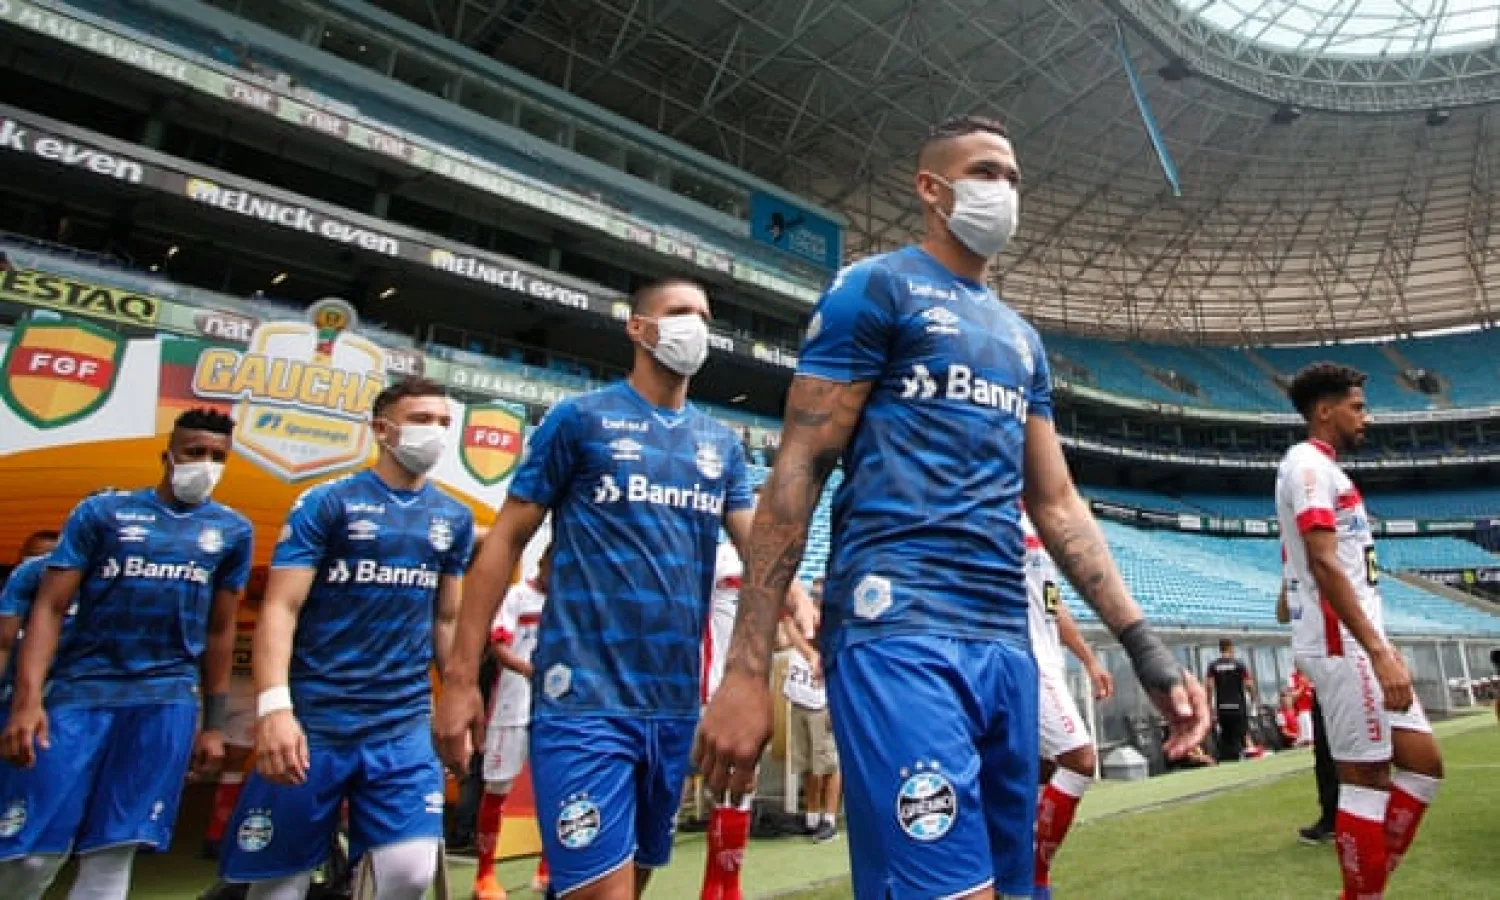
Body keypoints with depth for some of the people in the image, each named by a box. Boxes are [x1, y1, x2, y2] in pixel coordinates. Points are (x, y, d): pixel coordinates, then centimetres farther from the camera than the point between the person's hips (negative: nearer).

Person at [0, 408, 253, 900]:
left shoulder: (233, 531, 9)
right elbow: (50, 606, 0)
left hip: (167, 698, 1)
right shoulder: (102, 510, 4)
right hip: (79, 689, -1)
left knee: (112, 855, 1)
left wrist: (214, 723, 12)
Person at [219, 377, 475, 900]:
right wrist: (273, 706, -21)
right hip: (314, 721, -2)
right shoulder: (327, 503, -3)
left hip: (405, 727, 2)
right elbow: (280, 609, -8)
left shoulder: (455, 519, 8)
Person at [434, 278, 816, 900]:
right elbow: (507, 538, -1)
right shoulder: (580, 418, -1)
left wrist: (802, 610, -16)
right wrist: (461, 674, -6)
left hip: (675, 703, 6)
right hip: (587, 694, -5)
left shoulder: (721, 445, 12)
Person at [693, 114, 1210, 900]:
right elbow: (800, 469, -8)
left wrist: (1144, 645, 11)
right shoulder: (877, 288, 0)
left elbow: (1056, 504, 20)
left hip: (1006, 643, 8)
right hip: (899, 631, -8)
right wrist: (746, 668, -14)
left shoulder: (1021, 338, 23)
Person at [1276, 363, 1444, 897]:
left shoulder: (1325, 470, 22)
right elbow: (1324, 563, -21)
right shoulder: (1309, 464, -10)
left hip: (1359, 643, 10)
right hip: (1342, 643, -10)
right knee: (1366, 778, -4)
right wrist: (1378, 650, -24)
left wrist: (1381, 648, 23)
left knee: (1422, 763, 11)